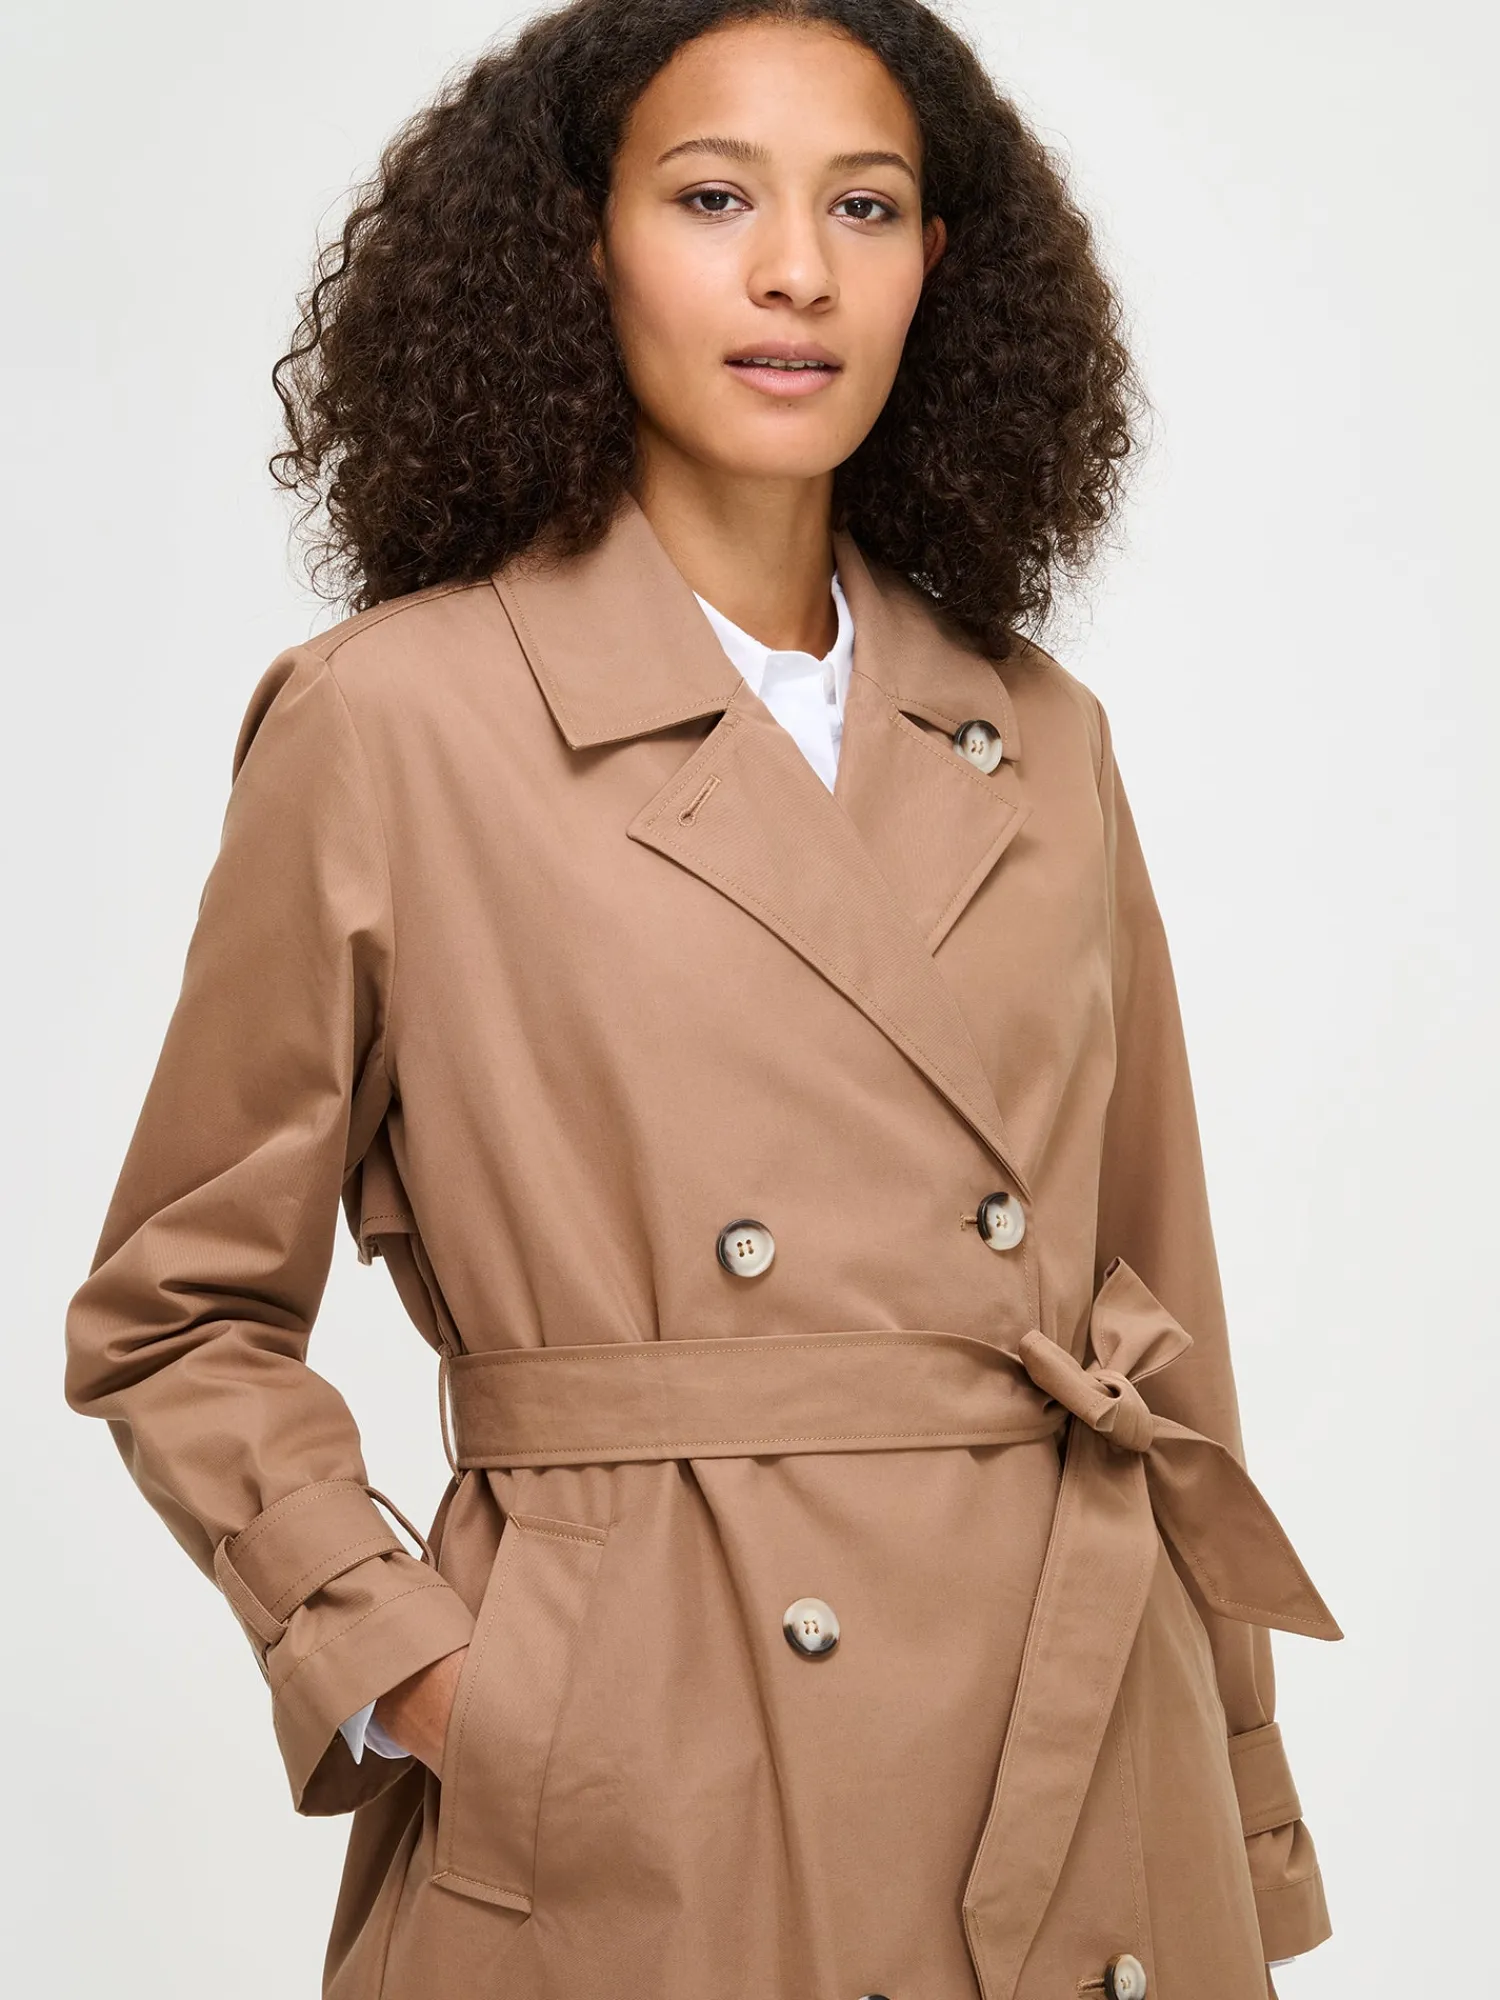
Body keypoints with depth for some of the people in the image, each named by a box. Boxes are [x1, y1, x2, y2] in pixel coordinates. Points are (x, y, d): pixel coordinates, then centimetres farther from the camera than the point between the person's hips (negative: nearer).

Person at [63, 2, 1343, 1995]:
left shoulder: (1041, 744, 7)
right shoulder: (393, 723, -6)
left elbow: (1158, 1321, 11)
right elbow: (178, 1317, 2)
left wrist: (1236, 1824, 11)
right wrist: (400, 1667, -10)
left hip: (1087, 1796, 4)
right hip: (627, 1829, -4)